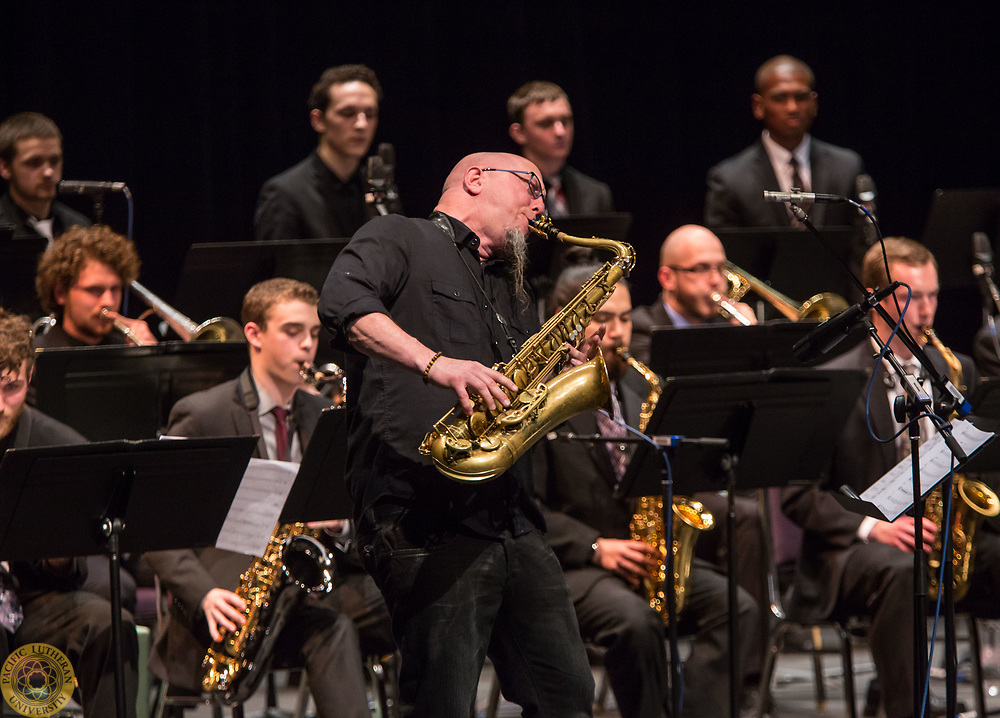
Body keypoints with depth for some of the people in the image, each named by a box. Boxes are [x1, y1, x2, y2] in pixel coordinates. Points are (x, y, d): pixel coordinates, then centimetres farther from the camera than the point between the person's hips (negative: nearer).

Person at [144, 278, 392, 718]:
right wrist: (205, 595, -20)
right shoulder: (201, 417, -2)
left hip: (310, 582, 5)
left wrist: (338, 520, -8)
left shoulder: (325, 417, 16)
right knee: (331, 628, -35)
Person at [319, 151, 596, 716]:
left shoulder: (512, 295, 31)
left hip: (513, 521, 8)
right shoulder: (399, 240, 7)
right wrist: (436, 363, -25)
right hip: (428, 519, -8)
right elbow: (343, 304, -15)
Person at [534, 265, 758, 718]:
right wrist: (595, 547, -20)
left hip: (649, 556, 6)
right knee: (634, 620, -35)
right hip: (570, 563, -6)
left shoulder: (640, 387, 17)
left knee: (735, 607, -19)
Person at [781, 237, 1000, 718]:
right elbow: (799, 496, -5)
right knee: (898, 571, -39)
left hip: (945, 536, 5)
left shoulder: (956, 372, 14)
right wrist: (871, 525, -21)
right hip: (853, 549, -5)